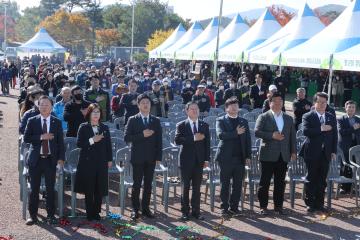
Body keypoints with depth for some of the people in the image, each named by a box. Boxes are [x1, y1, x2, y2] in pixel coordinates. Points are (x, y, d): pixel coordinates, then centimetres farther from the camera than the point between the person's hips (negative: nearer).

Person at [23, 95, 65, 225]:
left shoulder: (57, 122, 3)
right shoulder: (32, 121, 3)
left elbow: (60, 141, 3)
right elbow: (26, 138, -3)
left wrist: (61, 158, -5)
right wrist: (41, 137, -16)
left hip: (51, 159, 0)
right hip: (35, 159, 0)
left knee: (50, 189, 4)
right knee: (34, 189, 6)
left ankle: (51, 215, 15)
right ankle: (33, 215, 15)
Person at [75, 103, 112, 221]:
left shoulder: (105, 128, 9)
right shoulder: (83, 127, 1)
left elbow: (108, 144, 11)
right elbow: (79, 143, -7)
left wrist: (110, 159, 7)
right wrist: (92, 140, -17)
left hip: (101, 162, 3)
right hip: (87, 162, -2)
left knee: (99, 189, 4)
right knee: (88, 189, 2)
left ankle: (96, 212, 16)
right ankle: (89, 213, 12)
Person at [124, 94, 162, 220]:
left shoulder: (156, 121, 8)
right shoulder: (132, 120, 0)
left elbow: (159, 140, 7)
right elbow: (127, 138, -8)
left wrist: (159, 157, 1)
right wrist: (142, 135, -18)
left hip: (151, 158, 3)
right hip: (138, 157, -3)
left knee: (148, 184, 7)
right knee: (136, 184, 1)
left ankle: (145, 208, 16)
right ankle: (135, 209, 10)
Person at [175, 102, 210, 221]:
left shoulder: (204, 125, 9)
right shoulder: (181, 125, -1)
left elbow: (207, 143, 7)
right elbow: (177, 140, -14)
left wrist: (206, 159, 1)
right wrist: (193, 139, -21)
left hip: (199, 160, 3)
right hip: (186, 160, -2)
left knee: (197, 187, 6)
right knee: (185, 187, 4)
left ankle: (196, 211, 14)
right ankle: (185, 211, 13)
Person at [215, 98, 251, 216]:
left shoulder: (243, 121, 15)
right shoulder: (221, 121, 2)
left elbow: (248, 139, 12)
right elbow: (220, 135, -15)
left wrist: (248, 155, 5)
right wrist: (236, 133, -17)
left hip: (240, 157, 4)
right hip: (226, 157, -4)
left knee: (238, 184, 6)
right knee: (225, 184, 3)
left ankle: (234, 206, 16)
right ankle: (224, 207, 12)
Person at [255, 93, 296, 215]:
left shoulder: (289, 118, 15)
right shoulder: (264, 117, 1)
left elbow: (292, 136, 14)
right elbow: (257, 132, -9)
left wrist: (293, 151, 7)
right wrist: (272, 135, -19)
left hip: (283, 155, 4)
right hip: (268, 155, -4)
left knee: (280, 182, 7)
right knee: (265, 182, 0)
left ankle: (278, 206, 17)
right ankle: (263, 206, 8)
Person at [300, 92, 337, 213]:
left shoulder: (331, 117, 11)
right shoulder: (308, 116, -2)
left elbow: (334, 135, 11)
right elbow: (306, 131, -18)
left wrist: (334, 151, 6)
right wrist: (321, 129, -20)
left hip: (326, 153, 4)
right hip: (312, 153, -4)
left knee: (322, 180, 8)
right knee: (311, 179, 3)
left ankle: (319, 203, 17)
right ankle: (310, 204, 13)